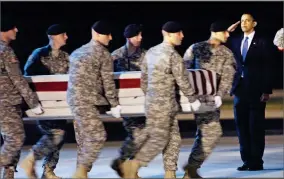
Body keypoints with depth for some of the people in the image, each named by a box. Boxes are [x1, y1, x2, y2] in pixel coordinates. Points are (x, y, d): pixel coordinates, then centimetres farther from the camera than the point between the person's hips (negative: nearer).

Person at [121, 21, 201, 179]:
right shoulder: (173, 55, -14)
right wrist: (193, 100, 1)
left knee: (173, 139, 10)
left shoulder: (151, 52, 10)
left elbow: (144, 78, 16)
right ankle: (133, 165, -2)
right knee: (158, 139, -4)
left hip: (152, 101, 9)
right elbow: (183, 81, -10)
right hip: (163, 103, -9)